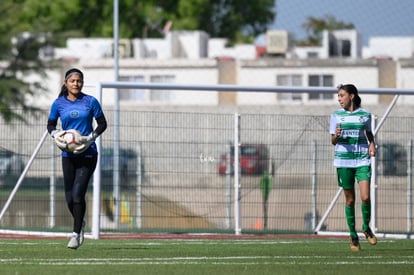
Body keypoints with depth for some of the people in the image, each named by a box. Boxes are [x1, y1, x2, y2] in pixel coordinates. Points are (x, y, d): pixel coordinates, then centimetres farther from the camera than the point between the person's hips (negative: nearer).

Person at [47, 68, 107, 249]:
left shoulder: (90, 102, -2)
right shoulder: (59, 104, 3)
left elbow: (102, 124, 3)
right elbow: (50, 125, 12)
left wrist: (91, 137, -12)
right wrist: (56, 134, -9)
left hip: (88, 154, -3)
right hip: (68, 154, 3)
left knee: (78, 193, -14)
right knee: (69, 197, 6)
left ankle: (76, 233, -5)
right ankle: (80, 223, 35)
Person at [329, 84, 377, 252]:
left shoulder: (365, 115, 3)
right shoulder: (336, 116, 3)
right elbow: (333, 140, 7)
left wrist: (372, 144, 1)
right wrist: (337, 136, -15)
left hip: (362, 160, 0)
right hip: (343, 160, 0)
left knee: (365, 197, -13)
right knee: (350, 199, 3)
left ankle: (366, 228, 13)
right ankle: (353, 235, 16)